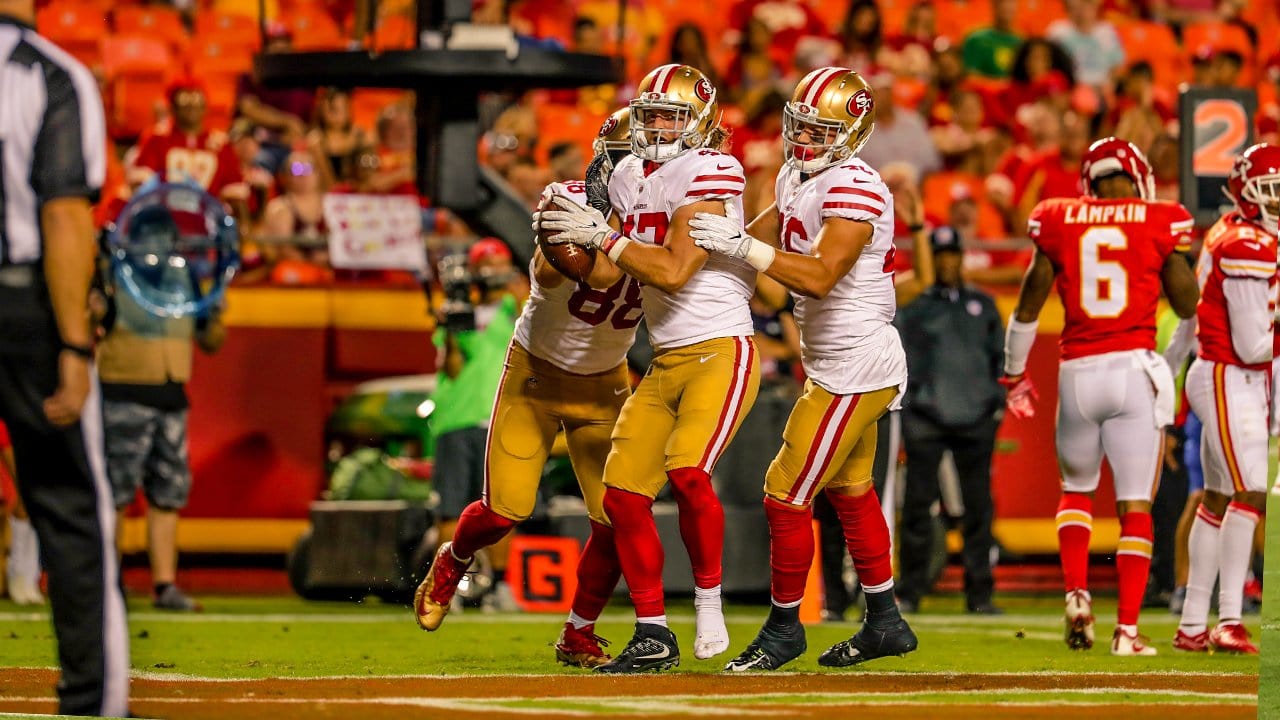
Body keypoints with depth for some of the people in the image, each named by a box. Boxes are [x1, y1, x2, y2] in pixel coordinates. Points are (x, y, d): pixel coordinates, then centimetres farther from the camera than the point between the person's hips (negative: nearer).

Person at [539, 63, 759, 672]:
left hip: (721, 352, -8)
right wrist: (572, 235, -4)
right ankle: (653, 635, 11)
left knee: (686, 471, -27)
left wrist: (603, 236, -15)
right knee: (623, 493, 2)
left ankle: (709, 605, -9)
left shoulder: (708, 175, -13)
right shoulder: (630, 178, 12)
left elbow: (673, 271, -19)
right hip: (664, 364, 8)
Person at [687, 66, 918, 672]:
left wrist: (742, 245, -36)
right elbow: (757, 240, 18)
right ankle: (884, 623, 32)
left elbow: (820, 276, -33)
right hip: (835, 365, 10)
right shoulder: (797, 178, 8)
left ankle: (784, 628, 10)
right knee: (848, 492, 21)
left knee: (786, 496, -5)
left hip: (855, 369, -10)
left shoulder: (855, 190, -22)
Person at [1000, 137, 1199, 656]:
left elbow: (1027, 307, 11)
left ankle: (1076, 592, 2)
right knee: (1135, 505, 4)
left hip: (1077, 374, 1)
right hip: (1136, 368, -1)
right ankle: (1127, 629, -1)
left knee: (1077, 489, 23)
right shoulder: (1159, 225, 0)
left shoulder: (1059, 224, 4)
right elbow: (1188, 306, 9)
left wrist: (1014, 372, 23)